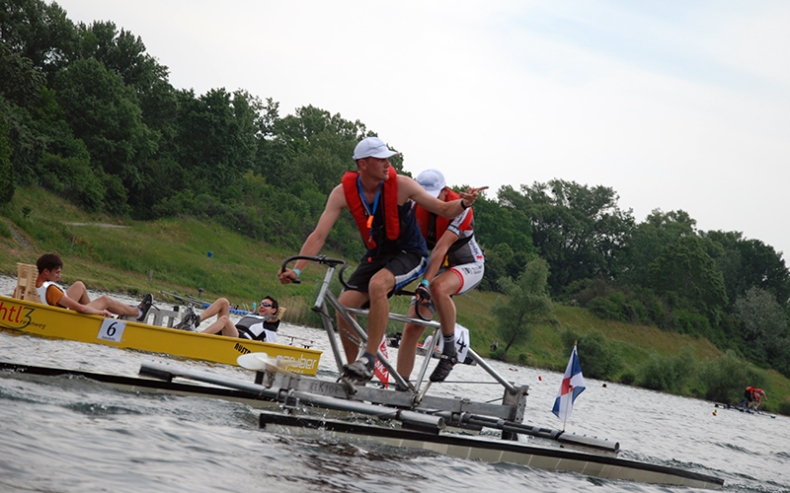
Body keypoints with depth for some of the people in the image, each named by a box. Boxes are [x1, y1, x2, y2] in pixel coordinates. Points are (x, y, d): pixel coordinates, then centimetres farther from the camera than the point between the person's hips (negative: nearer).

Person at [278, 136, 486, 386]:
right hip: (377, 255, 4)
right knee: (344, 306, -12)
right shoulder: (344, 192, -14)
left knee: (377, 284, -33)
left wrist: (464, 203, -33)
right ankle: (352, 369, 9)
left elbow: (444, 210, -11)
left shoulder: (401, 185, -19)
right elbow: (319, 234, -15)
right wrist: (296, 270, -25)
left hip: (410, 253, -4)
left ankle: (368, 359, -25)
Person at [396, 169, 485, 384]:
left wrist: (425, 283, -44)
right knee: (412, 328, -8)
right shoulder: (417, 207, -10)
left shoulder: (460, 210, -26)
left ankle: (450, 351, -26)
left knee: (438, 288, -39)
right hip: (437, 269, 5)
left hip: (468, 266, -5)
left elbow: (441, 249, -36)